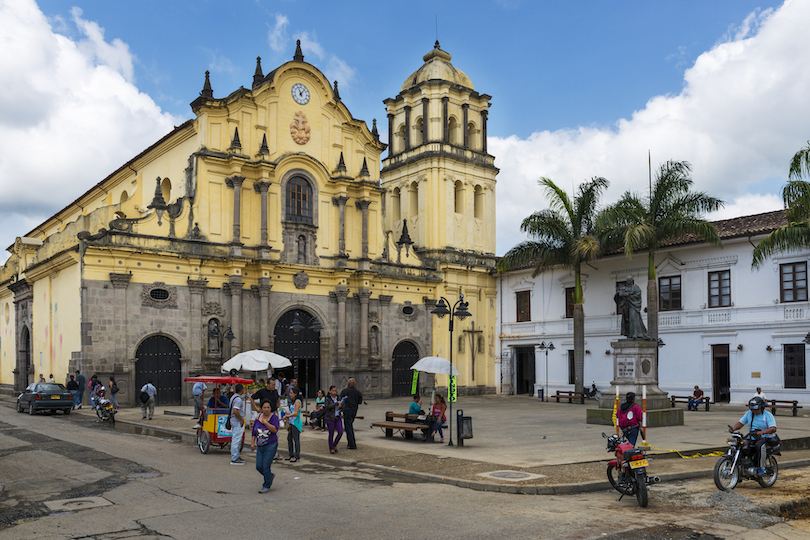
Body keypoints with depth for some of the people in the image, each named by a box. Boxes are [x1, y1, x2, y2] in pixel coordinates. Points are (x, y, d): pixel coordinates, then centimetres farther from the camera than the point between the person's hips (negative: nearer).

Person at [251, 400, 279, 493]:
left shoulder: (274, 417, -9)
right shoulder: (258, 418, 4)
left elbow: (275, 430, -23)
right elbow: (254, 432, 13)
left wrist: (265, 422, -20)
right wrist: (252, 443, 6)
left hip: (271, 446, -5)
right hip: (260, 447, 5)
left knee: (265, 466, -7)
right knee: (259, 466, 5)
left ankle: (267, 486, 9)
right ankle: (270, 476, 33)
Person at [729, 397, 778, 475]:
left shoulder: (768, 415, -8)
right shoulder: (749, 413, 9)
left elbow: (773, 429, -22)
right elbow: (740, 423, 7)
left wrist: (762, 432, -40)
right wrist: (733, 428, -15)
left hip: (766, 438, -6)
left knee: (759, 445, -38)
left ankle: (761, 469, -25)